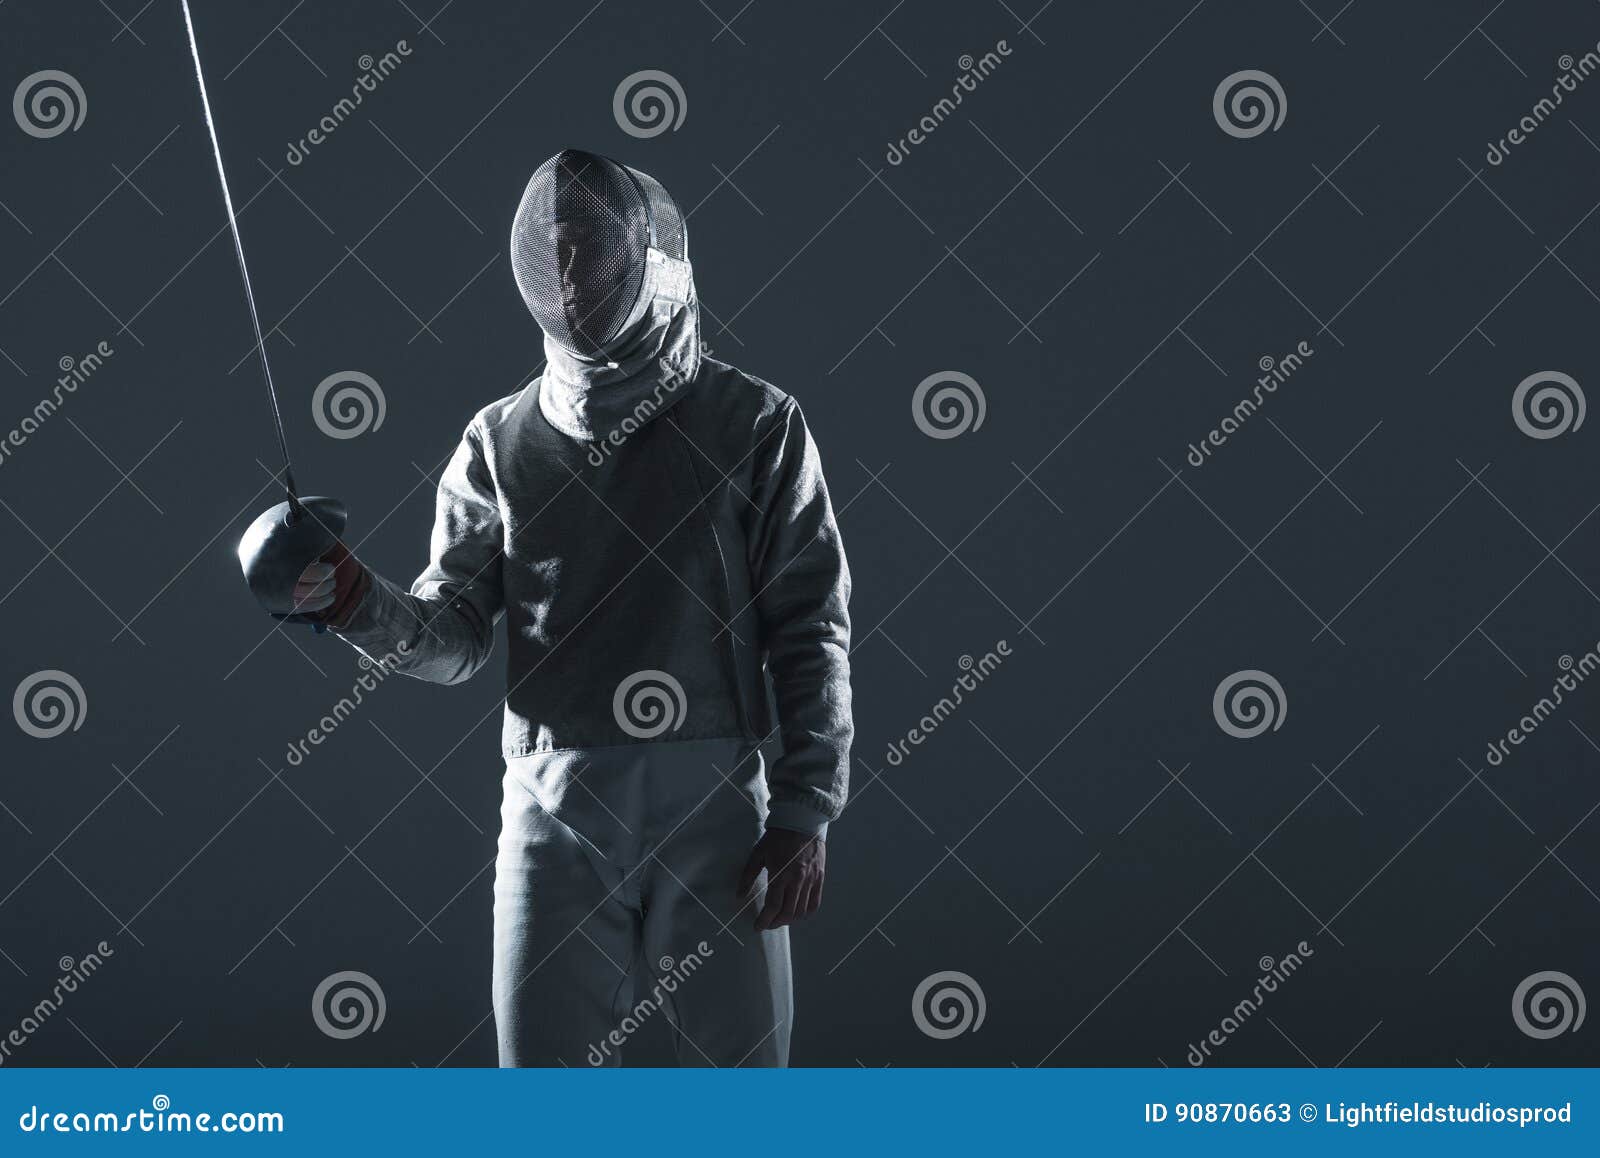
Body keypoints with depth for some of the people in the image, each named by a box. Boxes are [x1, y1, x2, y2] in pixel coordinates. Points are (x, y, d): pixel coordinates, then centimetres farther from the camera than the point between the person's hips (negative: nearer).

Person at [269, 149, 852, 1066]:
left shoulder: (754, 424, 2)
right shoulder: (504, 439, 8)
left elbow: (811, 630, -1)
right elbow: (455, 636, 6)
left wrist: (804, 812, -8)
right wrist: (359, 603, -15)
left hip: (714, 807, -2)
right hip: (556, 804, 2)